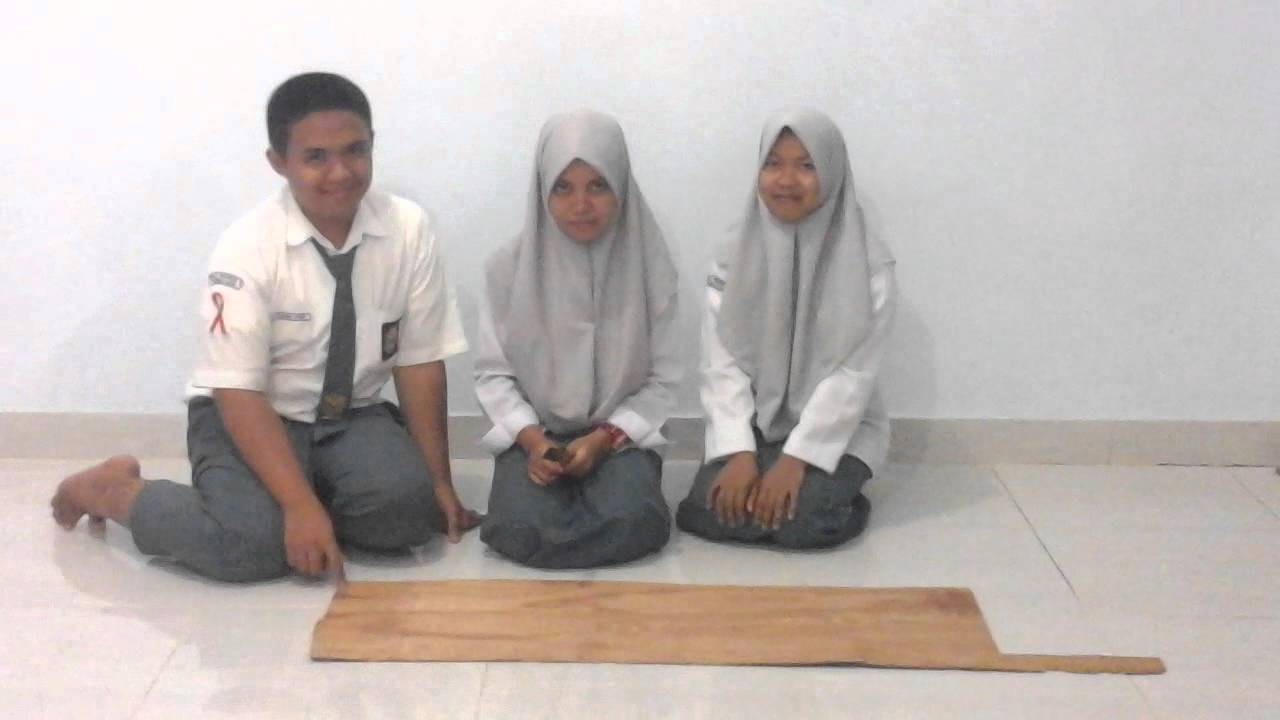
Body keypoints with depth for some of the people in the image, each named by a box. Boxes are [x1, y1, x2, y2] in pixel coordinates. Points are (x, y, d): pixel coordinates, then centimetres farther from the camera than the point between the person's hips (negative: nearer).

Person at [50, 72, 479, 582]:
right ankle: (112, 489, 0)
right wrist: (300, 504, -31)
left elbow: (419, 361, -5)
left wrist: (437, 482, -9)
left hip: (352, 417, 3)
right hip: (251, 418, -2)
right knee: (254, 541, -28)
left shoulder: (409, 229, -11)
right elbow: (239, 392, -21)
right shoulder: (248, 248, -19)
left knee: (406, 505, -27)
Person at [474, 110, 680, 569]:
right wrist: (532, 440, -17)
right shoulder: (509, 266, -4)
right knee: (523, 528, -30)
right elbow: (493, 373, 0)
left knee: (634, 523, -31)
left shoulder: (649, 267, -4)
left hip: (620, 434, 0)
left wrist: (604, 438, -15)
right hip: (535, 435, 0)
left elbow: (662, 379, -1)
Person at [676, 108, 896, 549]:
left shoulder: (868, 264, -10)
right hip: (754, 425, 2)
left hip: (837, 429, -2)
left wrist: (795, 458, -21)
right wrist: (740, 452, -18)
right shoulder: (734, 253, -2)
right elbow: (722, 364, -6)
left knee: (798, 519, -27)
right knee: (711, 512, -22)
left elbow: (853, 375, -13)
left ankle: (832, 495, 5)